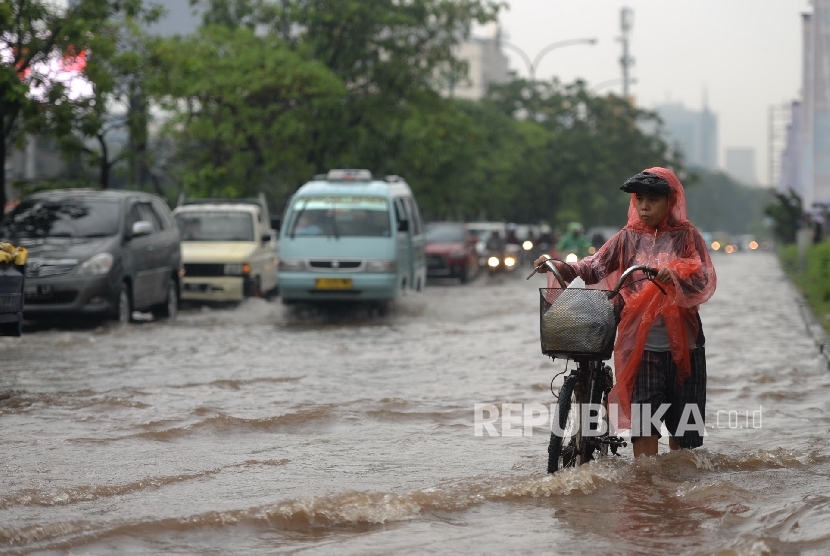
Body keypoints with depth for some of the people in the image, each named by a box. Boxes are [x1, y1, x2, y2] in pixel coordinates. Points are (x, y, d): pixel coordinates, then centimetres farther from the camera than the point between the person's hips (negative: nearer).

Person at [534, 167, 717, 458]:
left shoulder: (686, 235, 3)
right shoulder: (629, 237, 10)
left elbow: (706, 279, -8)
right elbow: (596, 266, 2)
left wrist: (675, 275, -28)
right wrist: (562, 267, -16)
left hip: (682, 345, -1)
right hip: (640, 345, 1)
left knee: (684, 431, 8)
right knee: (642, 425, -10)